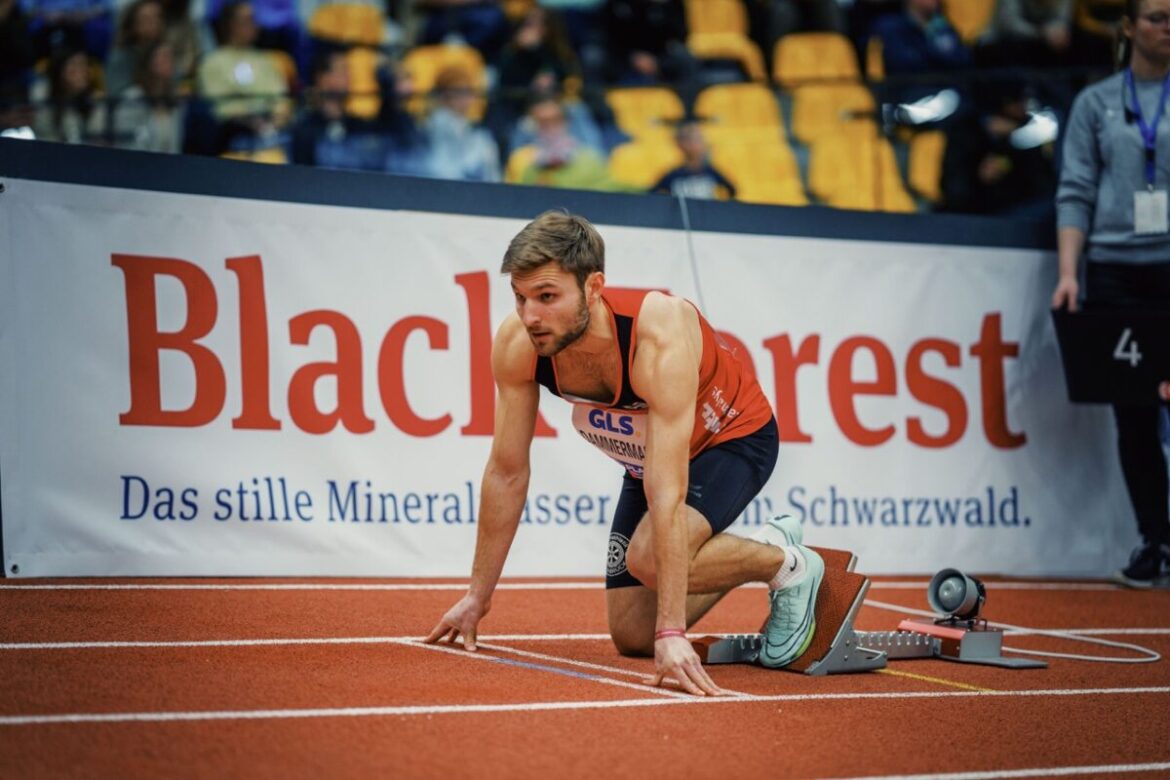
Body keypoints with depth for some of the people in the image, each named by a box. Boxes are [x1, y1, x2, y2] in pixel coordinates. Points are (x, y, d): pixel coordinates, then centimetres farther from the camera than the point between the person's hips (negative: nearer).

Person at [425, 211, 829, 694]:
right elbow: (506, 473, -12)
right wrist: (477, 596, -7)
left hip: (733, 438, -6)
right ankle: (748, 555, 27)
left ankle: (786, 564, -5)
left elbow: (667, 496, -43)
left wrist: (672, 633, -46)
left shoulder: (661, 337, -40)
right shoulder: (516, 345, -25)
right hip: (647, 456, 6)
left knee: (649, 557, -33)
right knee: (632, 637, 3)